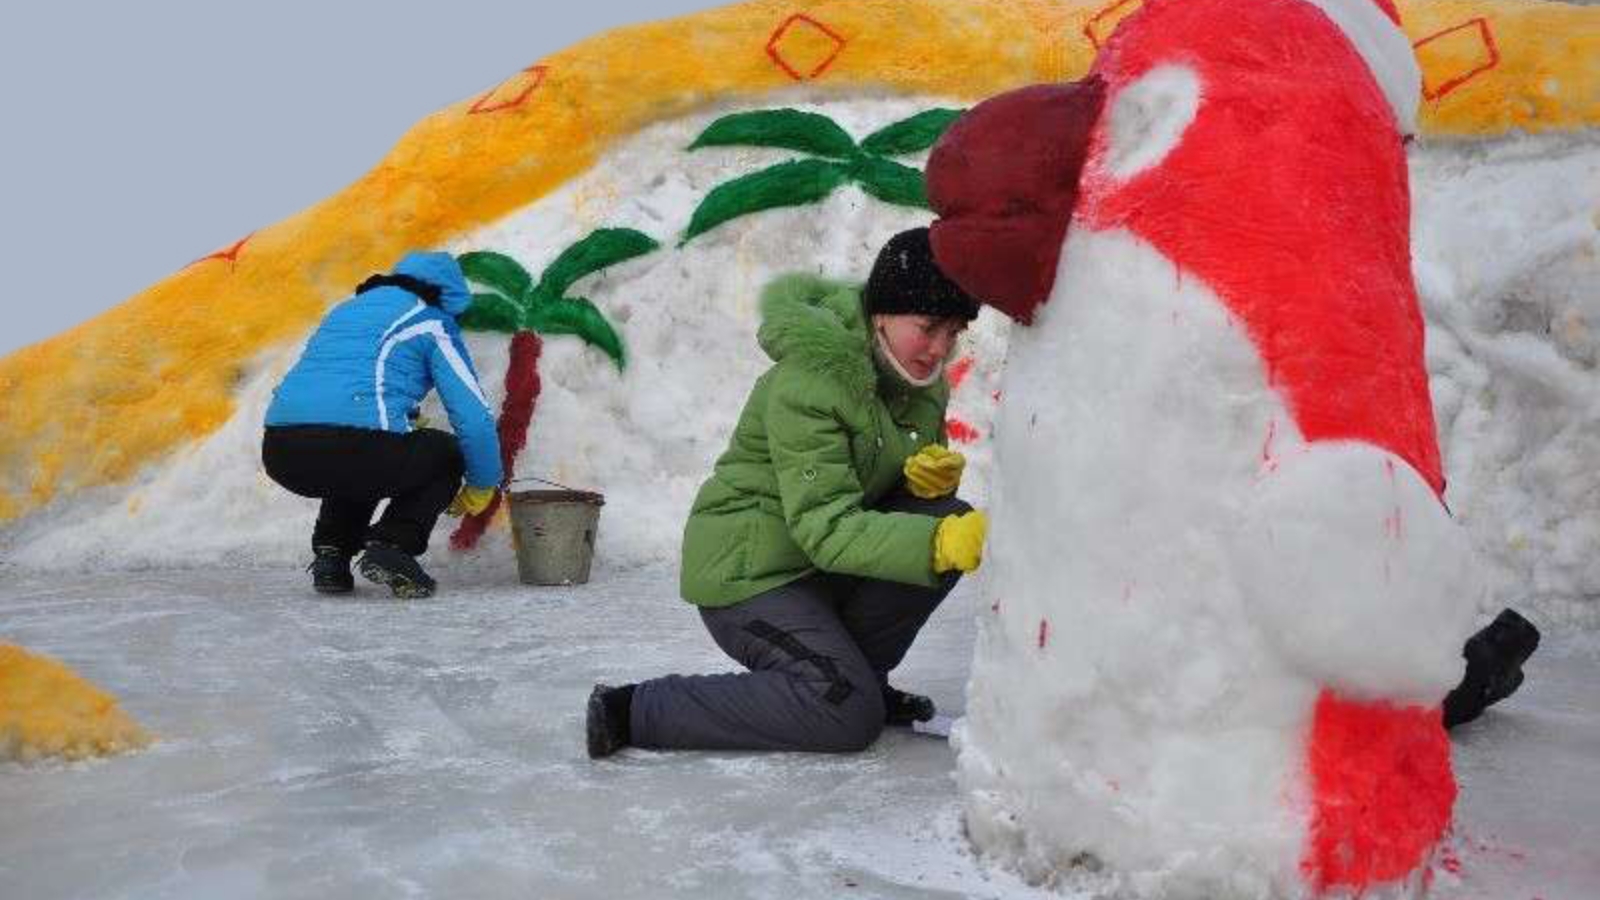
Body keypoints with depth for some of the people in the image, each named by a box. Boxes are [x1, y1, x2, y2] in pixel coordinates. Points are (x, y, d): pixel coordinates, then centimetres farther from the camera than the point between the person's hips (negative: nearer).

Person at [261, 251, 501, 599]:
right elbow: (475, 420, 7)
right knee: (446, 453, 20)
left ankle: (330, 551, 17)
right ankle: (390, 545, 0)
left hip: (279, 453, 7)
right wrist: (482, 489, 23)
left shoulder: (344, 310, 32)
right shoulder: (432, 324, 13)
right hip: (356, 445, -7)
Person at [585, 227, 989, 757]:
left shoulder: (923, 380, 2)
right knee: (850, 717, -20)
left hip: (823, 566, 8)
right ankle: (635, 710, -10)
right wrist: (942, 542, -45)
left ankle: (855, 671, 4)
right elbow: (828, 529, -32)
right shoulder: (808, 380, -25)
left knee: (946, 514, -13)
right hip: (748, 573, -8)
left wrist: (936, 475, -13)